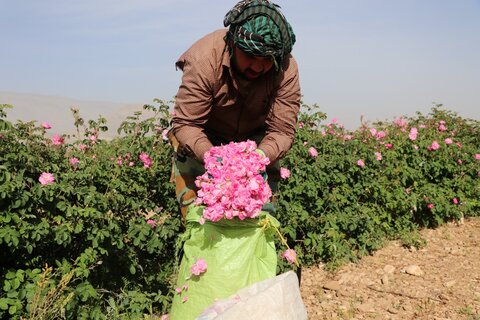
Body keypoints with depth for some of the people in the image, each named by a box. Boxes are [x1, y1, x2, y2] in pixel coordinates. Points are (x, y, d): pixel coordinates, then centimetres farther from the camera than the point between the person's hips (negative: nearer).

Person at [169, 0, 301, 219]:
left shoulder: (286, 69, -26)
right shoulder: (204, 59, -32)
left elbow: (282, 131, -24)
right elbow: (185, 124, -29)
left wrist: (261, 156, -45)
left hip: (254, 137, 2)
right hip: (203, 137, -2)